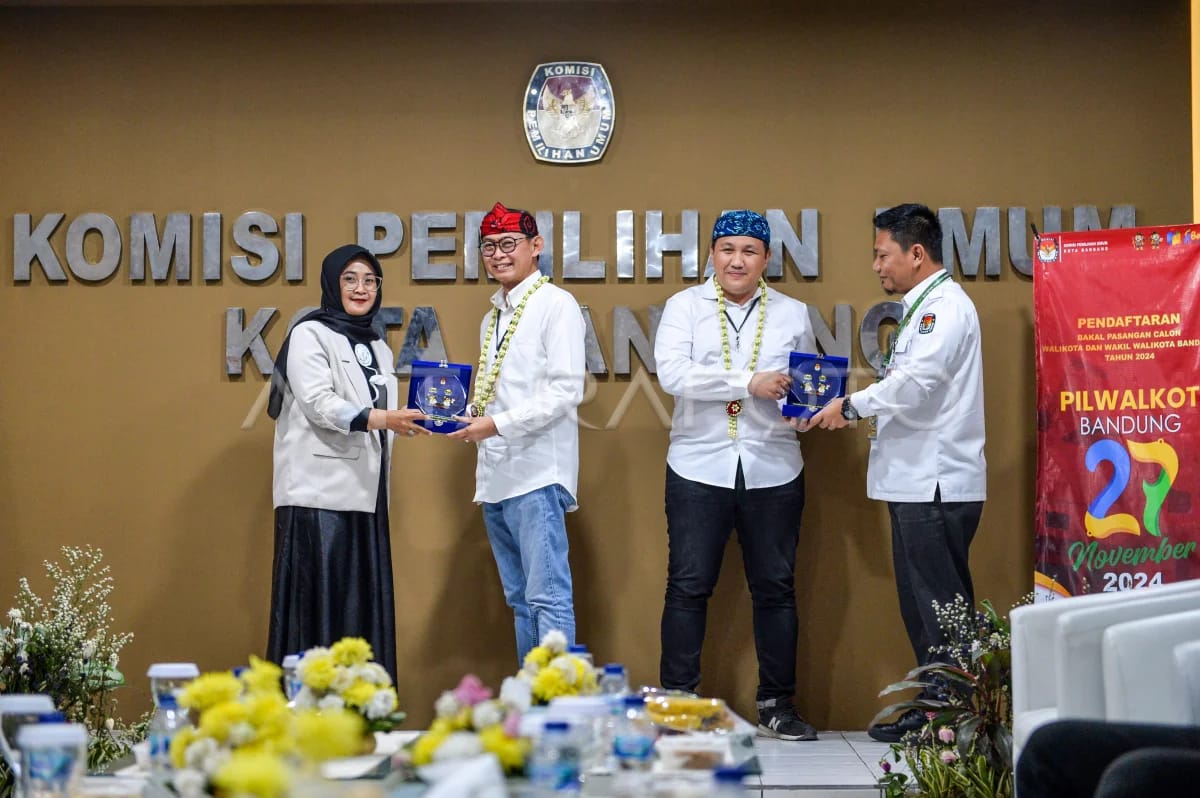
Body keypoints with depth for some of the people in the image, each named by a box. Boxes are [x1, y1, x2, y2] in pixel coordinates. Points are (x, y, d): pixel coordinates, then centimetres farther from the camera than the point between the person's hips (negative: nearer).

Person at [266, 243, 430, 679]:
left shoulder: (379, 348, 20)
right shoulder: (310, 335, -2)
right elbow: (319, 403, -15)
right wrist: (382, 419, -28)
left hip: (365, 495, 7)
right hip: (320, 495, -7)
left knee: (365, 606, 4)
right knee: (320, 605, -10)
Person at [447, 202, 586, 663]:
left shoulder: (556, 305, -5)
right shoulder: (493, 317, 20)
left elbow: (566, 391, -14)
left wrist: (497, 424, -18)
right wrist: (468, 414, 4)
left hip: (537, 472, -9)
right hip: (495, 475, 9)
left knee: (547, 595, -12)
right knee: (520, 599, 11)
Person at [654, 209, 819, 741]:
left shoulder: (793, 314, 12)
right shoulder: (685, 306, 4)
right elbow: (671, 372, -10)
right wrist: (748, 383, -15)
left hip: (773, 470, 2)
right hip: (699, 467, -2)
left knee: (775, 588, 6)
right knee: (688, 587, 0)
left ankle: (777, 706, 16)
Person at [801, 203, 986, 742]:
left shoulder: (947, 306, -11)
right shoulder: (923, 308, 21)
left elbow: (916, 382, -22)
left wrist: (852, 405, -12)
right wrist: (855, 410, 7)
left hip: (938, 483, -10)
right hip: (916, 480, 10)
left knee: (942, 606, -7)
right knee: (920, 603, 13)